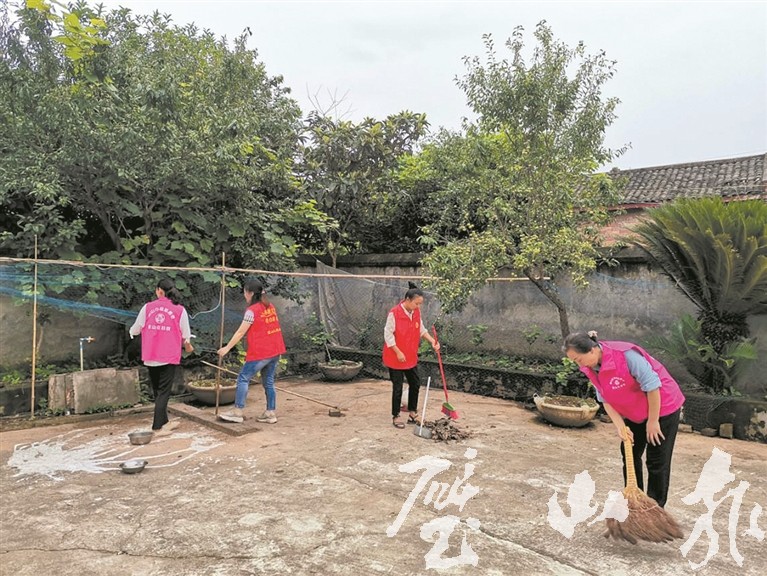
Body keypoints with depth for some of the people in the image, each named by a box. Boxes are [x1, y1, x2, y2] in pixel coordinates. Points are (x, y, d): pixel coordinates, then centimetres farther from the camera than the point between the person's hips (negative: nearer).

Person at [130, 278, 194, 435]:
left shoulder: (147, 307, -2)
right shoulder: (180, 310, -5)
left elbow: (135, 329, 6)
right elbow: (185, 336, 1)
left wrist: (131, 332, 30)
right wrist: (188, 346, 22)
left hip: (150, 357, 3)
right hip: (169, 357, -3)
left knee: (157, 391, 16)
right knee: (164, 392, 4)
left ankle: (164, 422, 28)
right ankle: (158, 426, 1)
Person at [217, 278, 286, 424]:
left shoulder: (252, 310, -13)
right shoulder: (270, 306, 9)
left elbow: (240, 332, -12)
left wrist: (227, 348, -5)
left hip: (259, 353, -8)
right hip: (275, 351, 8)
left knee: (243, 379, 3)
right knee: (268, 382, 13)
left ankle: (237, 412, 5)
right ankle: (271, 413, 15)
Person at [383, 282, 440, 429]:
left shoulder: (416, 312, 0)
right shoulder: (394, 313, -21)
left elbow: (421, 329, 12)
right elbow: (388, 335, -18)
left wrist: (432, 341, -2)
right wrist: (398, 352, -19)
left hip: (411, 357, 7)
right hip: (395, 357, -7)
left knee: (415, 383, 12)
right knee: (398, 387, 2)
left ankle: (412, 412, 28)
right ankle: (395, 416, 17)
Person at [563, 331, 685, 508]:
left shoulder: (626, 354, -33)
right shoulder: (591, 368, -10)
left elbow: (652, 385, -28)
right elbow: (606, 400, -6)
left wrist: (653, 421, -20)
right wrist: (620, 426, -19)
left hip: (662, 407, -7)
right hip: (634, 414, 7)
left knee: (657, 461, -1)